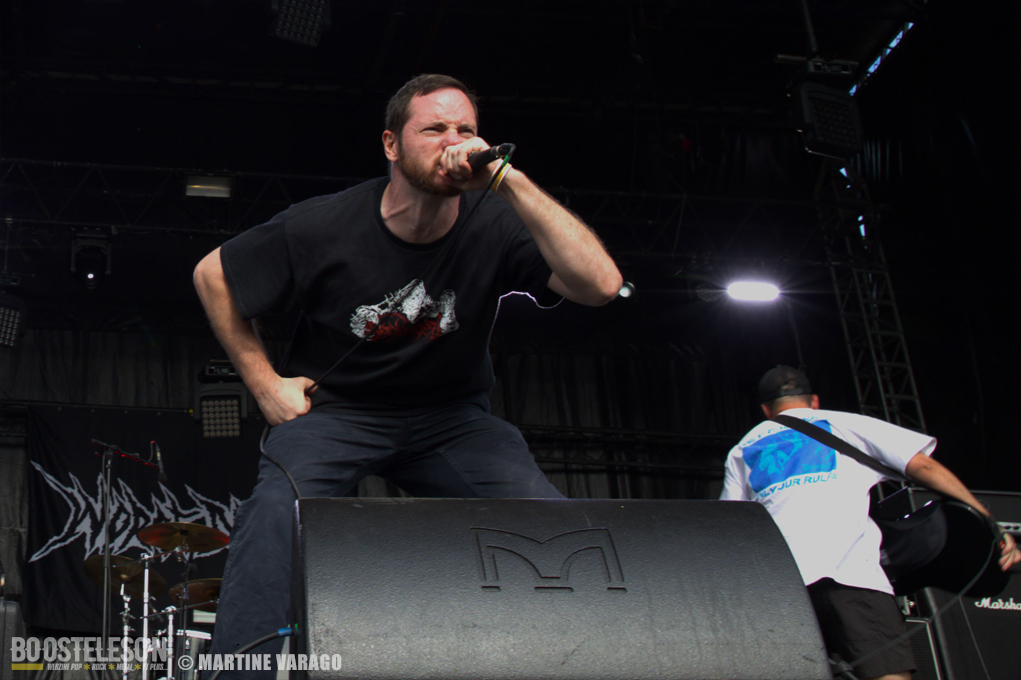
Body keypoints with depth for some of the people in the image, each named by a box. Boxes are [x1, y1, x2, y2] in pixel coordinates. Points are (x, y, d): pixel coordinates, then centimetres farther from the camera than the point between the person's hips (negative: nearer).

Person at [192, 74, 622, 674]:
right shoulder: (324, 228, -14)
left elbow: (600, 284, -31)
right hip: (334, 409, -1)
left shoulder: (495, 224, -14)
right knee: (278, 513, -32)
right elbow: (213, 275, 1)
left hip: (450, 416, 1)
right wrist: (266, 384, -2)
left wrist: (507, 179, -34)